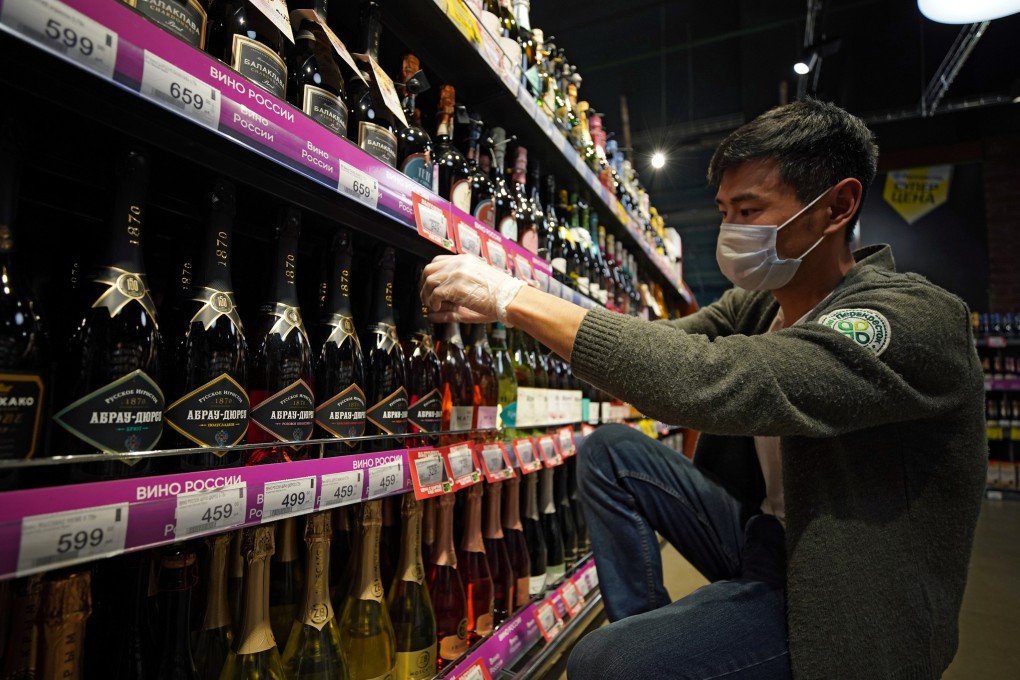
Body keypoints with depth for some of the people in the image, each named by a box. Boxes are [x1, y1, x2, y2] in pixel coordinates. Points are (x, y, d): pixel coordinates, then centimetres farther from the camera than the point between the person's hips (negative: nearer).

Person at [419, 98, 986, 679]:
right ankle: (646, 626, 9)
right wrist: (501, 308, -15)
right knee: (610, 451, -1)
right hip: (760, 529, 7)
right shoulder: (757, 302, -1)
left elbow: (713, 380, -40)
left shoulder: (918, 319, -27)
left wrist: (514, 297, -35)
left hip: (831, 595, -7)